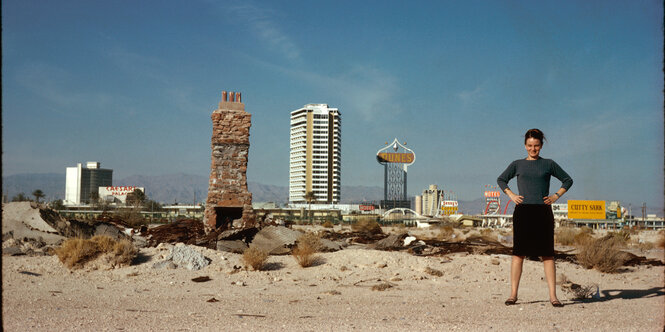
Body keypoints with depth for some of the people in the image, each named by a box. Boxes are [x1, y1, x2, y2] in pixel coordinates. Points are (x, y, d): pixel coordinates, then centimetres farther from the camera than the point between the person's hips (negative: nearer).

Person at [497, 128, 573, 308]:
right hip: (523, 211, 0)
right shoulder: (517, 165, 10)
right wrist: (511, 195, 9)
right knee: (518, 253, -1)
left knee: (547, 254, -1)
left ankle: (553, 296, -1)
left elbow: (568, 180, 18)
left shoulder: (549, 164, 9)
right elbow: (501, 180, 23)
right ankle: (513, 294, 4)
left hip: (543, 212, 0)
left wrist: (556, 196, 6)